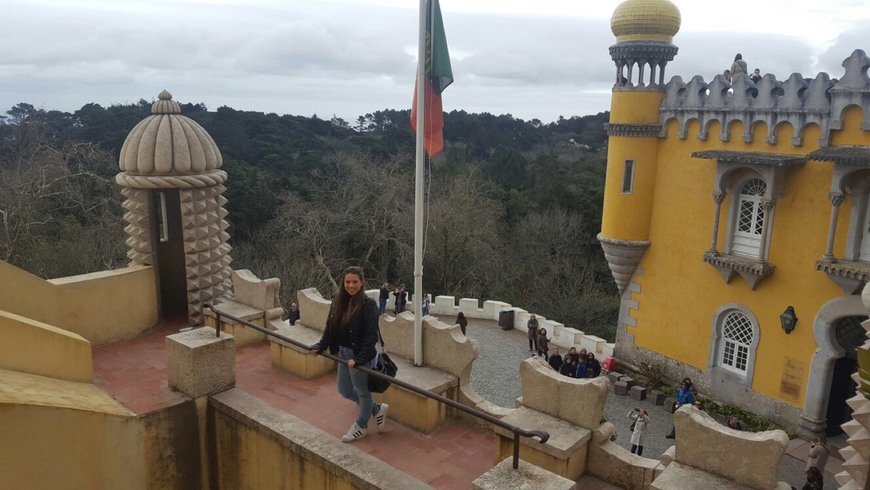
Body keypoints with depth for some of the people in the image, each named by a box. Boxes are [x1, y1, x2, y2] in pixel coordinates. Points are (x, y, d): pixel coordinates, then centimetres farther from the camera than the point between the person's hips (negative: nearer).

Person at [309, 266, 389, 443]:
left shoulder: (368, 304, -18)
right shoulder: (339, 301, 2)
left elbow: (371, 336, -21)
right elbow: (330, 328, 8)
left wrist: (359, 358, -28)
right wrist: (320, 346, -2)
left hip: (360, 357, -8)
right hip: (343, 354, 8)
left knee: (362, 391, 12)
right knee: (345, 390, 20)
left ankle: (362, 426, 37)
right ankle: (377, 409, 40)